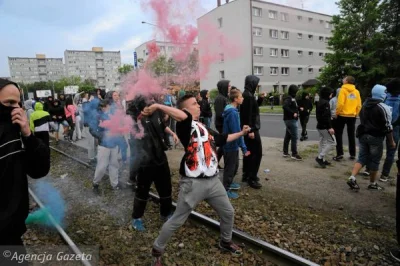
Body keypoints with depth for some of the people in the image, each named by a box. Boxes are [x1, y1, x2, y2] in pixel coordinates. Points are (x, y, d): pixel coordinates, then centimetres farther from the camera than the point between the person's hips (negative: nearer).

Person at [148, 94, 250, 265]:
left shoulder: (205, 129, 15)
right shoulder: (186, 125, -11)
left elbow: (224, 139, 28)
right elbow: (181, 116, -34)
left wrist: (242, 133, 34)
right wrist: (157, 106, -40)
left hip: (213, 181, 8)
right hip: (193, 183, -8)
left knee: (228, 212, 22)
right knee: (177, 220, 5)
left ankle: (226, 242, 49)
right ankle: (157, 251, 29)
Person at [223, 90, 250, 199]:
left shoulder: (231, 110, 6)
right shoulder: (233, 112, -24)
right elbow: (236, 132, -26)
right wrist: (244, 147, -23)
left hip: (232, 144, 9)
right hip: (231, 145, -9)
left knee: (235, 166, 23)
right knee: (230, 167, 5)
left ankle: (229, 183, 40)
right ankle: (226, 189, 19)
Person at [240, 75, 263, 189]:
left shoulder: (247, 94, 13)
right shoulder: (248, 96, -18)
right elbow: (248, 114, -23)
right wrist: (251, 130, -23)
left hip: (249, 128, 10)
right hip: (251, 129, -10)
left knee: (249, 152, 16)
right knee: (257, 153, -5)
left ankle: (246, 175, 25)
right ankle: (252, 178, 1)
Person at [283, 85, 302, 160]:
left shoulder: (292, 98, 15)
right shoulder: (289, 98, -15)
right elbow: (285, 106, -30)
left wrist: (299, 108, 6)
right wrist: (293, 113, -27)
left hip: (290, 120, 10)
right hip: (291, 120, -10)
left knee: (288, 136, 14)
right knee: (294, 137, -7)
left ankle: (285, 152, 22)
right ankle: (294, 154, -2)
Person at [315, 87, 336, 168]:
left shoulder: (320, 102, 13)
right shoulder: (325, 103, -17)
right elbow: (326, 116, -23)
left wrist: (329, 118, 24)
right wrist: (330, 127, -23)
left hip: (320, 125, 10)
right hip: (325, 127, -10)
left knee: (322, 142, 14)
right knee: (332, 142, -4)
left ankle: (322, 160, 19)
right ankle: (320, 157, -6)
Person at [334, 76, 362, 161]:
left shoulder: (343, 90, -9)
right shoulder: (356, 91, 4)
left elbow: (340, 103, -18)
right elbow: (359, 105, 3)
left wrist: (337, 113, -6)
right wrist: (356, 114, 15)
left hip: (342, 115, -4)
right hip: (352, 116, 5)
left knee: (339, 134, 3)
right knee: (351, 135, 11)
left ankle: (340, 154, -3)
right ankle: (352, 154, 15)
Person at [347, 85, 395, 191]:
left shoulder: (365, 104, 9)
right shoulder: (384, 108, -11)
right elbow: (387, 127, -11)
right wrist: (391, 141, -3)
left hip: (363, 135, 6)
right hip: (376, 137, -5)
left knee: (362, 158, 10)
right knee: (375, 160, 7)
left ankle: (352, 178, -5)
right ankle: (372, 184, 18)